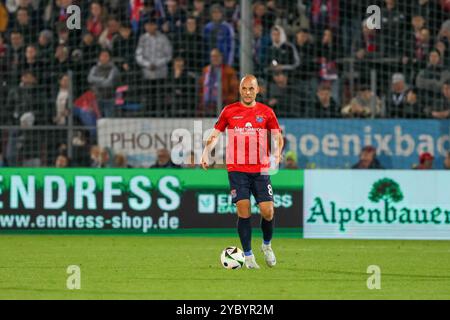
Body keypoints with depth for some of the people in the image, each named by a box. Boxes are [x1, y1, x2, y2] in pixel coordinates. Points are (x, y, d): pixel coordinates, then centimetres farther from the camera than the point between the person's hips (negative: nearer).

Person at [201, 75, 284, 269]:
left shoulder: (266, 112, 6)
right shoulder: (229, 111, 6)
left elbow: (277, 137, 7)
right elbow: (215, 135, 11)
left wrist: (277, 154, -13)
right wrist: (206, 153, -6)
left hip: (260, 170, 1)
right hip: (237, 169, 0)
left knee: (268, 211, -6)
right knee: (243, 211, -9)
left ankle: (267, 245, 24)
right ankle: (248, 256, 2)